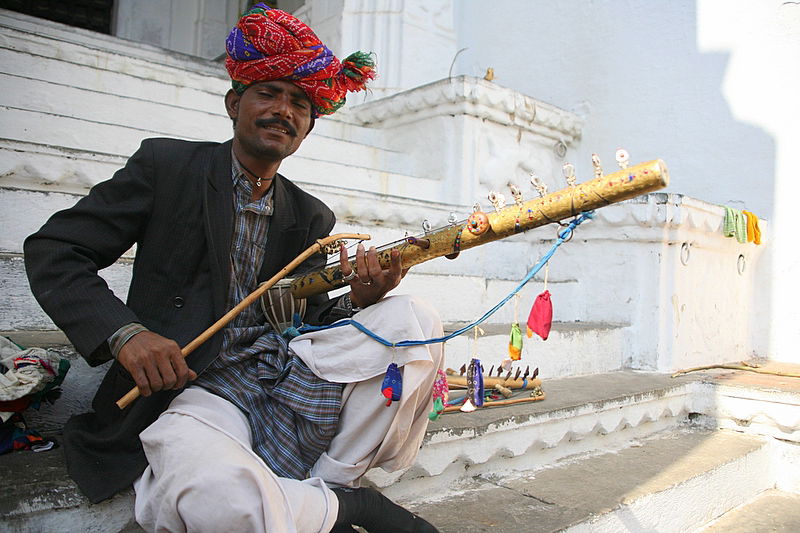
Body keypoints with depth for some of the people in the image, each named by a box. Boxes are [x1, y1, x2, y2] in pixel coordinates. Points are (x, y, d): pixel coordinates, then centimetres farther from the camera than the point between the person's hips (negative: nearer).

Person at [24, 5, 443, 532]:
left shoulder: (312, 217, 12)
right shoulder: (167, 165, 1)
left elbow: (308, 320, 11)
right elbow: (52, 251, -1)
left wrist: (358, 301, -12)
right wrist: (124, 333, -18)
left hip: (280, 367, 5)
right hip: (186, 383, -4)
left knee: (416, 321, -15)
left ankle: (327, 486, -9)